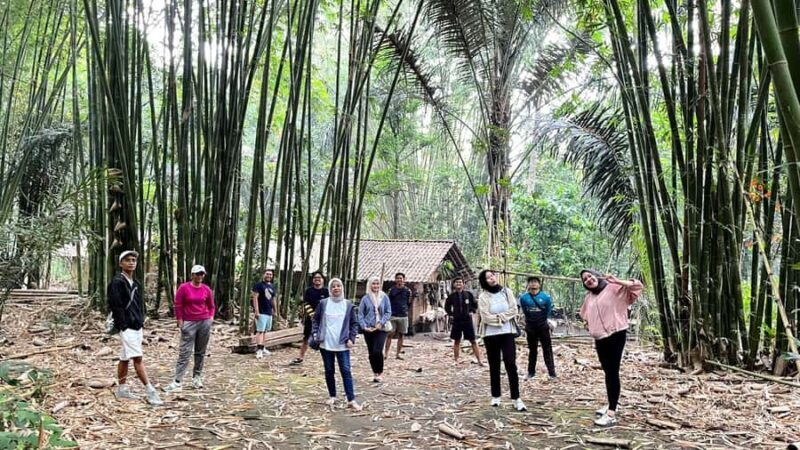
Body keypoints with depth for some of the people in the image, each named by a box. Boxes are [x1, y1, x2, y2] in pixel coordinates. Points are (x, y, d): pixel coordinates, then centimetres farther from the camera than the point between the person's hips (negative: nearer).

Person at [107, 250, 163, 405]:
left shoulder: (136, 283, 15)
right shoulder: (117, 282, -11)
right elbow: (116, 305, -17)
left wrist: (141, 321, 11)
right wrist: (123, 325, -19)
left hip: (137, 326, 8)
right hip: (126, 327, -8)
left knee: (125, 359, 16)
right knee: (137, 358, -10)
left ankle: (122, 389, 25)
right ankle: (150, 392, -11)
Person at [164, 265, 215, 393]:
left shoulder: (207, 289, 5)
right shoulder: (184, 288, -4)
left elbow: (211, 306, 15)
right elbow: (178, 306, -2)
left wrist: (211, 317, 1)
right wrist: (180, 323, -5)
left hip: (205, 323, 3)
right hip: (189, 323, -3)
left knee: (200, 352, 8)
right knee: (184, 352, -6)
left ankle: (197, 378, 18)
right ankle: (177, 382, -8)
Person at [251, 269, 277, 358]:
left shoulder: (272, 286, 14)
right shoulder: (259, 285, -8)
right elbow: (255, 298, -14)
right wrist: (256, 311, -20)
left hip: (269, 313, 7)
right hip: (261, 312, -7)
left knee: (264, 331, 14)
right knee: (260, 331, -11)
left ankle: (262, 348, 23)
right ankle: (259, 350, -15)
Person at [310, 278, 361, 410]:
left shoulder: (348, 305, 2)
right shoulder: (323, 303, 2)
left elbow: (354, 323, 6)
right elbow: (315, 320, 9)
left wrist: (351, 338, -4)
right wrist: (315, 334, -2)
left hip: (342, 345, -1)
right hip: (326, 344, 1)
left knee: (346, 371, -5)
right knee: (329, 371, 10)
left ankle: (351, 400, -4)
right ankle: (332, 396, 24)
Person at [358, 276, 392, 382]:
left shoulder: (384, 297, 0)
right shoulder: (365, 298, 0)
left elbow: (388, 312, 2)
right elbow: (360, 314, 2)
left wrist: (381, 323, -10)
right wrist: (364, 326, -9)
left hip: (381, 329, -1)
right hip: (368, 329, 1)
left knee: (377, 351, -14)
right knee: (371, 352, 6)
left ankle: (380, 373, 4)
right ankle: (375, 373, 22)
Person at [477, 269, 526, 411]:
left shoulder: (507, 291, 4)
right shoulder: (483, 296, -3)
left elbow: (513, 310, -4)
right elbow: (486, 317, -12)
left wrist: (498, 317, -11)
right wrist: (501, 318, -10)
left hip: (507, 332, 1)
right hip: (491, 334, 0)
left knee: (511, 364, -7)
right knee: (494, 366, 8)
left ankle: (516, 398, -4)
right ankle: (495, 396, 20)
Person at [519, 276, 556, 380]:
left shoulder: (545, 297, -9)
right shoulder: (524, 298, -6)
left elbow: (549, 311, 4)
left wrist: (543, 320, 10)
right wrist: (531, 320, 10)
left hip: (543, 326, -1)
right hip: (530, 327, 2)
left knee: (547, 349, 0)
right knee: (532, 350, 11)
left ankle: (552, 372, 2)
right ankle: (531, 372, 18)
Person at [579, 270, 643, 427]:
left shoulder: (615, 288, -7)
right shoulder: (588, 297, 13)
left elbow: (637, 286, -16)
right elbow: (585, 315, 30)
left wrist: (616, 281, -19)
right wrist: (590, 326, 13)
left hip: (616, 335, -7)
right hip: (599, 338, 7)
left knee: (612, 372, -9)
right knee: (608, 372, 17)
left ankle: (611, 414, -9)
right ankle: (611, 404, 30)